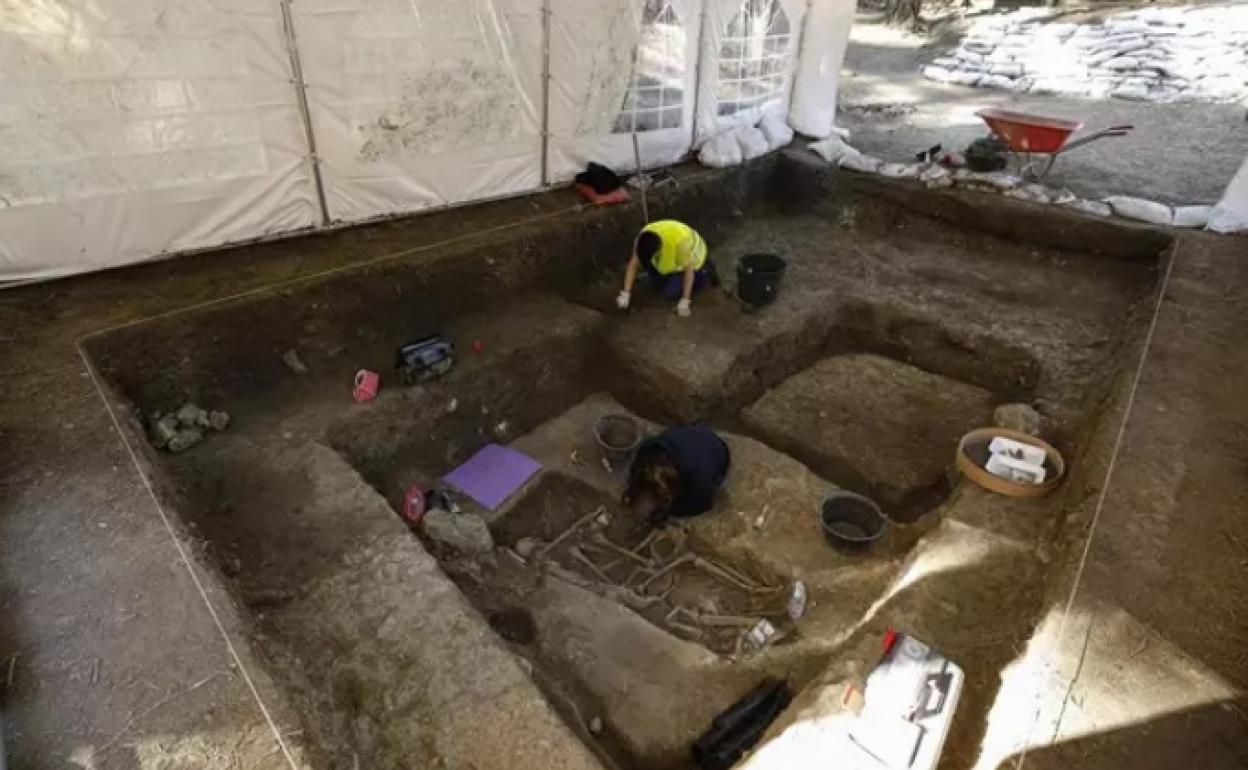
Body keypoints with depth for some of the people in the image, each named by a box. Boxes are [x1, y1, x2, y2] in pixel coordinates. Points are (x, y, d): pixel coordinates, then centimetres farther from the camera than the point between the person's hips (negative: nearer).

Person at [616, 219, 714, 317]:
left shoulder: (679, 240, -42)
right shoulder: (642, 237, -28)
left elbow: (688, 269, -31)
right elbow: (633, 264, -22)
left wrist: (685, 301, -32)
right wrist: (625, 294, -26)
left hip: (691, 259, -5)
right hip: (668, 258, 5)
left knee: (670, 293, -13)